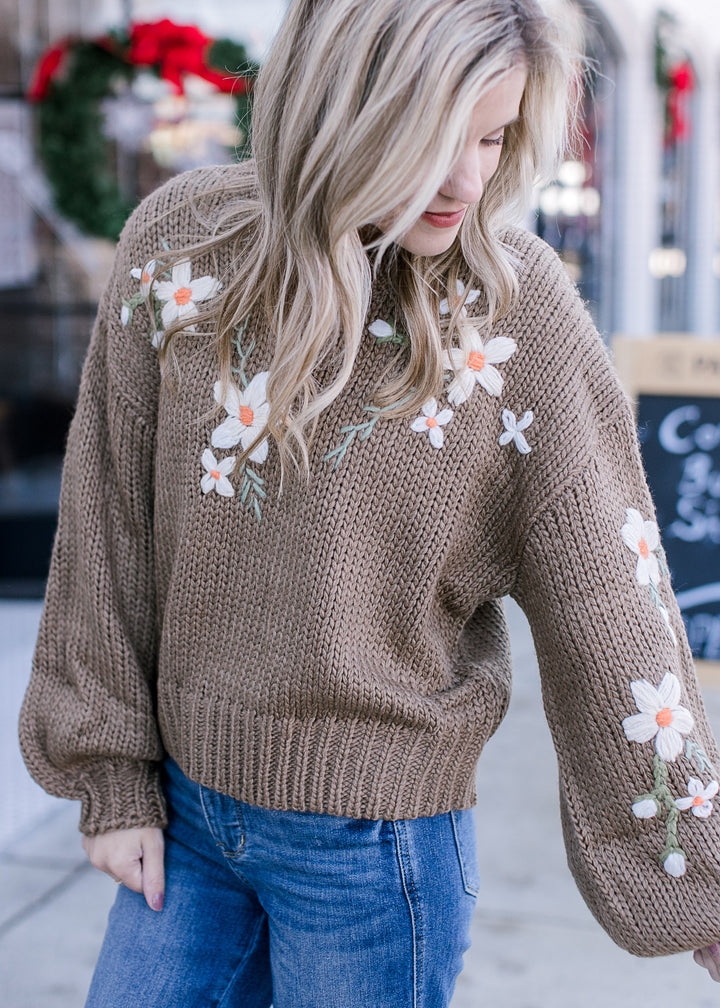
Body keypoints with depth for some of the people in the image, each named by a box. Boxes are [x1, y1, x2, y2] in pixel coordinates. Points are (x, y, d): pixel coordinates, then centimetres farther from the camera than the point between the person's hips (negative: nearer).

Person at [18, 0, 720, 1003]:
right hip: (184, 805, 3)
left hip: (375, 841, -3)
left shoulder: (519, 311, -14)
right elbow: (109, 519, 0)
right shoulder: (181, 243, -7)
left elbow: (613, 617, -12)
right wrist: (114, 772, 3)